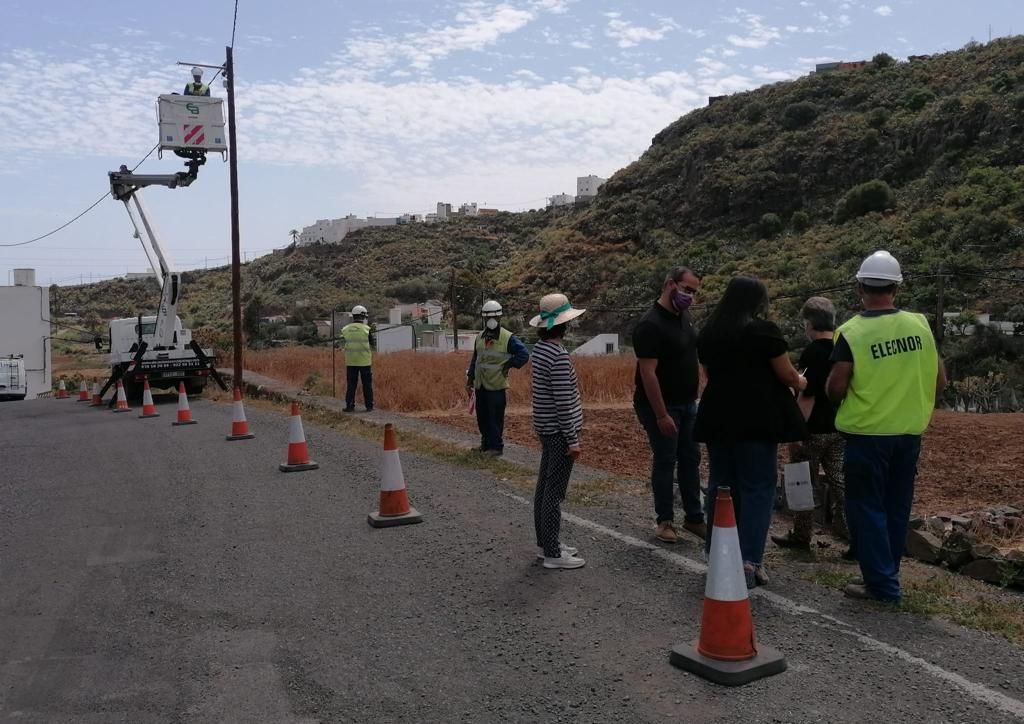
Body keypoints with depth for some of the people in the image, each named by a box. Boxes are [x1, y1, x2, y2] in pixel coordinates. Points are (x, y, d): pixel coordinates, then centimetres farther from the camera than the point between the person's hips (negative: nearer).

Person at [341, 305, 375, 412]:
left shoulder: (346, 329, 0)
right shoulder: (367, 329, -8)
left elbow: (345, 341, 11)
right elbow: (373, 343, 3)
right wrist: (374, 337, 23)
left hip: (350, 362, 2)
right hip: (365, 361, -2)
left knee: (351, 384, 8)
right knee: (367, 384, 7)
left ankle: (350, 406, 6)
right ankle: (369, 406, 10)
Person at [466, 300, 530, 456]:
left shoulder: (508, 338, -9)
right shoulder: (480, 338, 11)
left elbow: (524, 354, -12)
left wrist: (508, 365, -10)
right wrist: (470, 378, 17)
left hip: (496, 386, -6)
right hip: (480, 385, 6)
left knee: (495, 418, -1)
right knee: (482, 417, 14)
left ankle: (496, 446, 9)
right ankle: (485, 443, 29)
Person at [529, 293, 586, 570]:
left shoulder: (540, 348, 8)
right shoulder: (559, 355, -21)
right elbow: (563, 401, -21)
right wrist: (573, 439, -17)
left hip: (546, 428, 9)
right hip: (559, 431, -9)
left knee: (544, 486, 15)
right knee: (555, 491, -3)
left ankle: (544, 542, 26)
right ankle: (552, 553, 5)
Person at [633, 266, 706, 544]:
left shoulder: (683, 316, 7)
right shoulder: (650, 324, -20)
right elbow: (648, 373, -23)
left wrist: (692, 399, 14)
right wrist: (661, 415, -23)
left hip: (687, 404, 8)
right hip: (662, 407, -8)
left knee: (691, 460, 12)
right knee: (665, 462, 2)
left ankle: (694, 517, 23)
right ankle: (664, 520, 16)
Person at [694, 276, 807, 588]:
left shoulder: (707, 333, 9)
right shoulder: (763, 330, -8)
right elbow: (787, 375, -3)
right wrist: (800, 382, 19)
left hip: (718, 417, 5)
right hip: (758, 417, -5)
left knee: (721, 483, 13)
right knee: (757, 486, 0)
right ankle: (748, 561, -4)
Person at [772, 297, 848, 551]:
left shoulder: (813, 352, -17)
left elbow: (807, 396, -20)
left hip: (814, 429, -7)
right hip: (841, 428, 7)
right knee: (839, 482, 12)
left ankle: (801, 537, 15)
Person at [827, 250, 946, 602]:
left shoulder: (852, 332, -14)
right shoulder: (920, 325, -1)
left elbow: (835, 389, -15)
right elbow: (939, 382, 4)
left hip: (867, 433, -5)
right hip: (909, 432, 5)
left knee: (867, 508, 6)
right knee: (895, 509, 16)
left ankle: (882, 584, 7)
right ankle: (885, 576, 26)